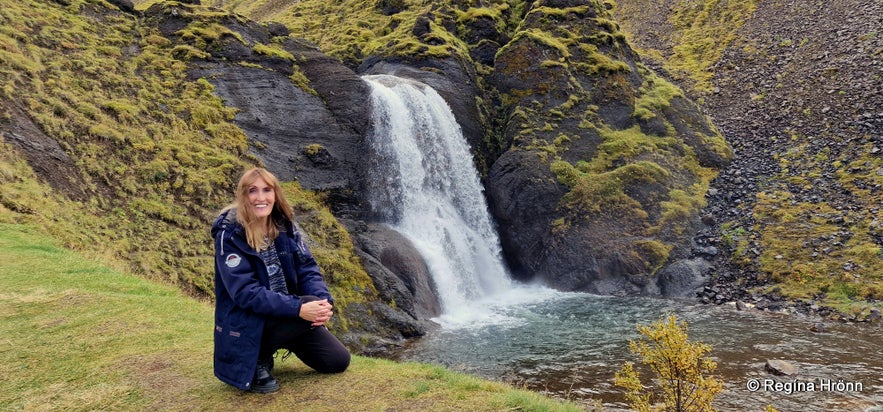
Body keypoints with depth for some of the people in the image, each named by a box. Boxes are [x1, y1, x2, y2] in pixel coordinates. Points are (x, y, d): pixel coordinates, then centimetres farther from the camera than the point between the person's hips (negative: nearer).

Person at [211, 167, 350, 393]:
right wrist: (298, 308, -34)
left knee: (338, 361, 2)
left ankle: (283, 339, 22)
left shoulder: (284, 226, 0)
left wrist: (324, 300, -24)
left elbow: (307, 268, -3)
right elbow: (245, 292, -25)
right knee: (310, 307, -30)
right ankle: (257, 360, -8)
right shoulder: (230, 235, -17)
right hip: (247, 320, -6)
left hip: (283, 313, 6)